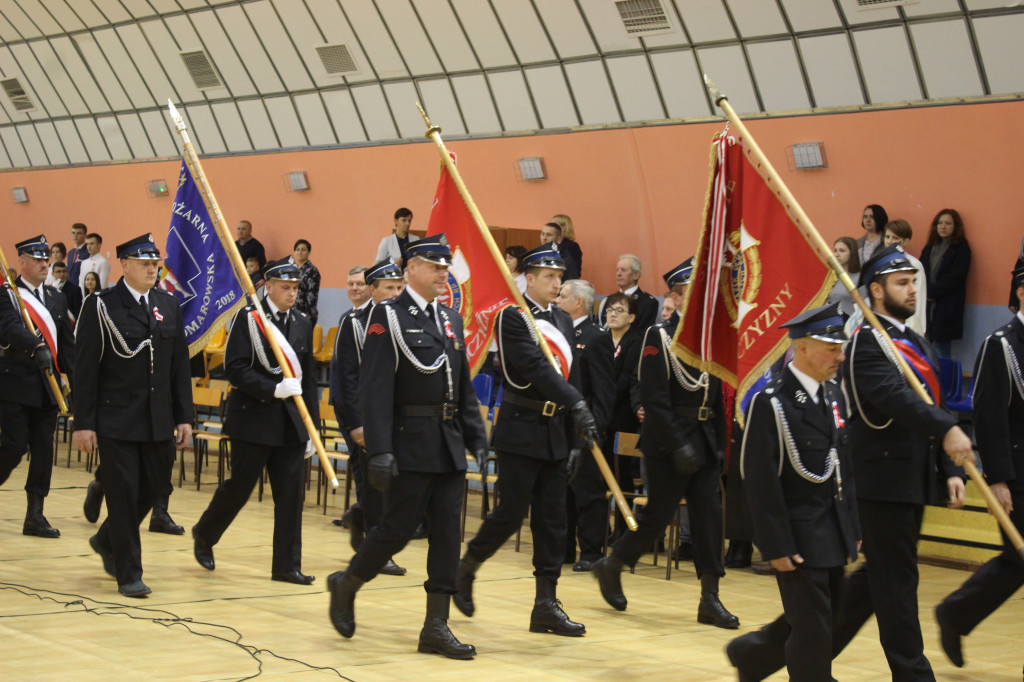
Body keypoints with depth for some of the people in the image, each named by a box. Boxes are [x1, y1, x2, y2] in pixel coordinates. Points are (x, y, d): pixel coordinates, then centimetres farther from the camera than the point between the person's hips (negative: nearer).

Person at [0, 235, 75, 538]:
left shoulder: (57, 298, 15)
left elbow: (67, 342, 14)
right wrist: (37, 348, -38)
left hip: (46, 387, 6)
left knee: (44, 450, 3)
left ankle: (35, 516, 7)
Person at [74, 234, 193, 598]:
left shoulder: (169, 304, 9)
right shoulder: (101, 307, -6)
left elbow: (180, 363, 11)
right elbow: (85, 369, -7)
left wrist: (184, 417, 6)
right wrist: (83, 424, -10)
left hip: (159, 422, 5)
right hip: (117, 419, -5)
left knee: (150, 489, 12)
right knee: (123, 495, -1)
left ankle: (107, 541, 37)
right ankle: (128, 574, 8)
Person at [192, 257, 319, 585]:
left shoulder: (303, 323, 11)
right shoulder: (248, 318, -5)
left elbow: (309, 379, 14)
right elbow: (235, 368, -12)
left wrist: (312, 428, 11)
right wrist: (273, 389, -22)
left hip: (291, 423, 5)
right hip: (253, 419, -5)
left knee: (291, 494, 1)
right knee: (239, 487, 3)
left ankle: (287, 565, 7)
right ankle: (204, 535, 29)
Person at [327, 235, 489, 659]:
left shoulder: (450, 319, 14)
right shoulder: (388, 317, -7)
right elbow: (376, 390, -13)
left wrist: (476, 439, 10)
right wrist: (379, 451, -20)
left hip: (449, 446, 6)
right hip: (411, 445, -6)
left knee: (448, 533, 3)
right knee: (398, 528, -2)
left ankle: (436, 626, 7)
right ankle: (345, 585, 23)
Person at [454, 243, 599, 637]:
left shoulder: (563, 321, 13)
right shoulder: (512, 318, -8)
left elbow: (570, 377, 13)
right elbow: (535, 367, -22)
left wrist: (577, 440, 9)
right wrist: (577, 403, -32)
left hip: (555, 433, 7)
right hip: (520, 430, -7)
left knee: (552, 519, 4)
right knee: (511, 514, -5)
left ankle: (546, 605, 6)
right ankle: (465, 571, 19)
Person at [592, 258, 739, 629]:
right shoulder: (659, 336, -9)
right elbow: (654, 400, -15)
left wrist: (719, 445, 11)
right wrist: (678, 446, -20)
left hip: (705, 441, 6)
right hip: (668, 441, -6)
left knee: (709, 513, 1)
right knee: (659, 514, -1)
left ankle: (710, 599, 4)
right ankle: (610, 567, 22)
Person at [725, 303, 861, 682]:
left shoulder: (834, 395, 9)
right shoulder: (771, 403, -15)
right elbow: (760, 481, -16)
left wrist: (852, 529, 13)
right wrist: (776, 546, -18)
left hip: (833, 534, 8)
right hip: (799, 537, -8)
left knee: (825, 620, 16)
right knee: (812, 631, -3)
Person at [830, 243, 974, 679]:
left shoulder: (917, 344, 18)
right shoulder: (867, 342, -12)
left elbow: (932, 410, 19)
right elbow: (895, 398, -28)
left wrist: (950, 471, 11)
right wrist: (947, 430, -41)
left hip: (913, 480, 9)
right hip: (883, 477, -9)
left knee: (880, 574, 15)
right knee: (896, 579, -3)